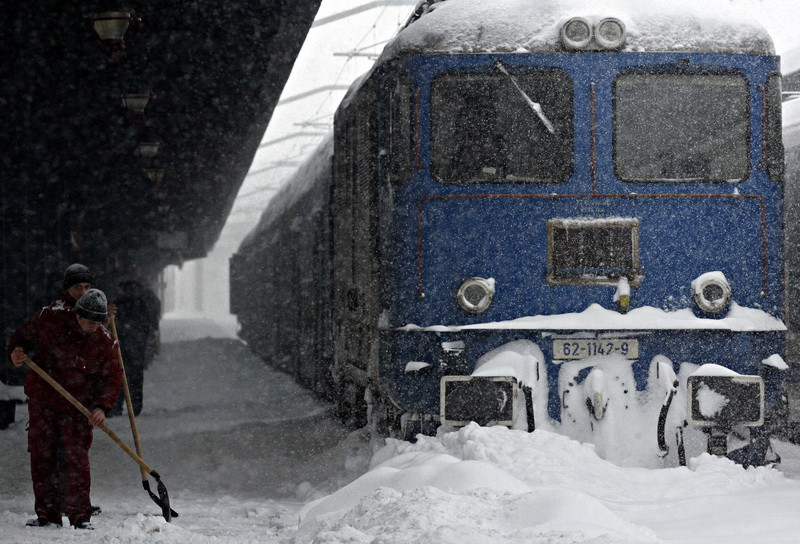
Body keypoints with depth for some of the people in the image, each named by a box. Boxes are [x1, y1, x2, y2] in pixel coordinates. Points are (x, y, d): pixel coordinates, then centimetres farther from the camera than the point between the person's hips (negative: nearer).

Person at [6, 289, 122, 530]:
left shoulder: (105, 344, -7)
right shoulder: (49, 321, -7)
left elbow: (113, 377, -2)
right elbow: (23, 335, 8)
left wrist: (101, 406, -15)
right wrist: (15, 351, -14)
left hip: (77, 410, -2)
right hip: (41, 403, 2)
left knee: (77, 459, -9)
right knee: (41, 457, 5)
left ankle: (80, 516, -3)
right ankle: (47, 514, 14)